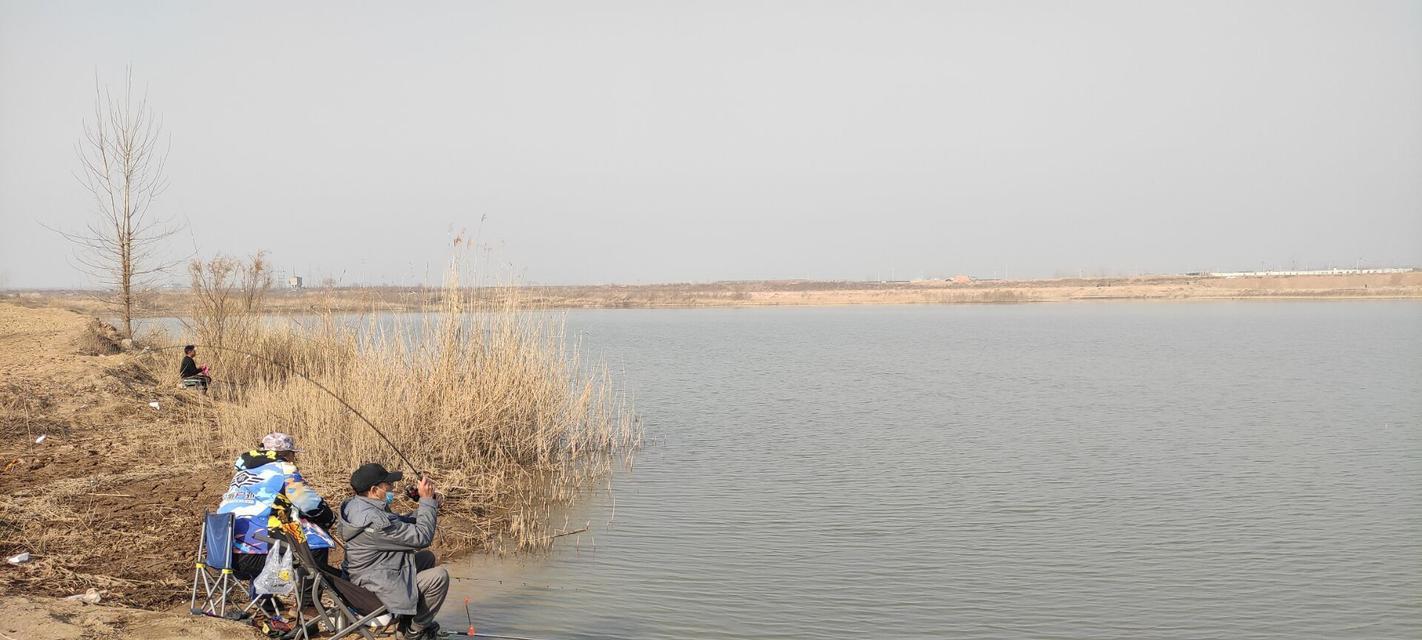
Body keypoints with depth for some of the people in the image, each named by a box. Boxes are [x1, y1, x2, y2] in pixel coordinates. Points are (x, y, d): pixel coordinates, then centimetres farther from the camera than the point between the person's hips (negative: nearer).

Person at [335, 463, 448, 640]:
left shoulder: (355, 506, 1)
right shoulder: (374, 520, -31)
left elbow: (400, 524, 12)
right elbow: (422, 537, -26)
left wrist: (425, 506, -2)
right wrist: (427, 501, -17)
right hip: (376, 590, -11)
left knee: (429, 558, 18)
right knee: (439, 576, -11)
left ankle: (409, 618, 28)